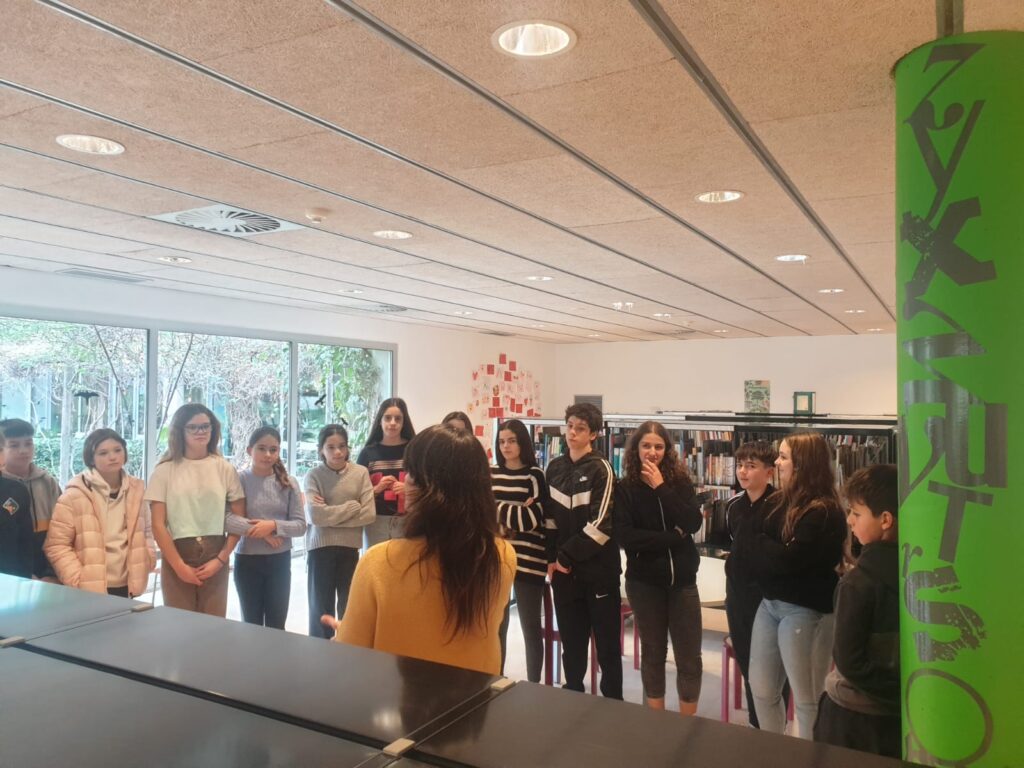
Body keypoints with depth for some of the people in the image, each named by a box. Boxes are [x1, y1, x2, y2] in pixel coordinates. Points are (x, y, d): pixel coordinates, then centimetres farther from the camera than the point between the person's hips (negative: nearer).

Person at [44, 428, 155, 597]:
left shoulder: (135, 490, 7)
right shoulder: (75, 494, -6)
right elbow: (57, 545, -7)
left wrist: (148, 560, 2)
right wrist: (79, 581, -14)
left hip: (126, 587, 4)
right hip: (90, 590, -4)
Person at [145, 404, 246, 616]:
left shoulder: (225, 469, 4)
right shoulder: (165, 470, 0)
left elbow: (239, 520, 4)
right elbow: (158, 525, -2)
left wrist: (221, 559, -5)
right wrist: (179, 566, -8)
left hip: (215, 558, 1)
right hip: (177, 558, -1)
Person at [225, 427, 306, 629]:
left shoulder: (288, 483, -1)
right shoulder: (239, 479, -7)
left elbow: (300, 525, -3)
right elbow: (224, 518, -21)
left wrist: (274, 525, -19)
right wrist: (259, 531, -22)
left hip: (280, 561, 2)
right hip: (247, 561, -1)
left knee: (277, 625, 10)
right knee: (251, 625, 12)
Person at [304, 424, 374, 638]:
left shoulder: (360, 473, -1)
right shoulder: (314, 475, -3)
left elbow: (369, 514, -8)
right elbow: (315, 515, -16)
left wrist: (330, 514, -11)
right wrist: (351, 507, -11)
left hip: (350, 549, 1)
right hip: (320, 548, -1)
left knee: (349, 609, 12)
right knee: (320, 608, 10)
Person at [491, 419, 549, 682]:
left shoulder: (534, 475, -4)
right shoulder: (490, 474, 8)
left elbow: (533, 518, -12)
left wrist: (498, 510, -7)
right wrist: (516, 513, -11)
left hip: (528, 559, -4)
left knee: (530, 625, 5)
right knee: (496, 624, 13)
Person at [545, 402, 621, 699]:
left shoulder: (601, 469, -9)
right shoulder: (555, 467, 7)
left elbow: (600, 525, -15)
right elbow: (551, 517, 11)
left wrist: (566, 556, -11)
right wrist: (552, 558, 2)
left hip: (597, 568, -4)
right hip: (565, 569, 5)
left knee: (606, 641, 6)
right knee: (571, 641, 14)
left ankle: (612, 702, 20)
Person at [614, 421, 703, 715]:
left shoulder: (680, 482, 0)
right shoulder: (625, 488, -4)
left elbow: (694, 523, -14)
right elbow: (624, 535, -15)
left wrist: (661, 488, -17)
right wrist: (672, 538, -16)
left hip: (682, 579, 1)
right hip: (644, 581, -1)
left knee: (690, 657, 3)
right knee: (653, 653, 12)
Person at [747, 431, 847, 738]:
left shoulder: (824, 512, -17)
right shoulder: (778, 501, 8)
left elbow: (789, 559, -23)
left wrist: (759, 543, -8)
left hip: (804, 610, -8)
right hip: (769, 603, 8)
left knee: (806, 699, 6)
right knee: (761, 690, 17)